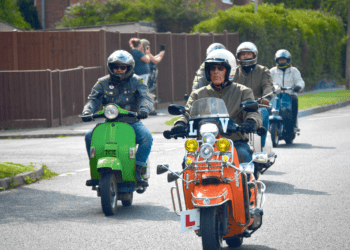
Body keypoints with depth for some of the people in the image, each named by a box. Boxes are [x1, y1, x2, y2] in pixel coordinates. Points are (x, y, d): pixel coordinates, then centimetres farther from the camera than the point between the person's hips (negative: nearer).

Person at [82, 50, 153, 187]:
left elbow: (146, 98, -8)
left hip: (132, 123, -1)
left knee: (147, 137, -30)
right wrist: (87, 111, -22)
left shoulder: (137, 82, 5)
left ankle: (137, 172, -25)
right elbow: (93, 99, 0)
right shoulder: (103, 83, 10)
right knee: (89, 136, -22)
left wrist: (144, 108, -32)